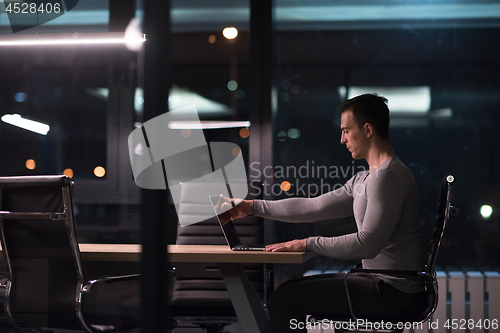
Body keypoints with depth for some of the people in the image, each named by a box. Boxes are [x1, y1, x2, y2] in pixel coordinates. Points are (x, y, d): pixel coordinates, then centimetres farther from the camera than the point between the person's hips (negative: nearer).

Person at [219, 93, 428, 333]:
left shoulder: (388, 176, -17)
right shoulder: (363, 180, 16)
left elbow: (366, 244, -24)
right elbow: (314, 207, 17)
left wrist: (307, 243, -18)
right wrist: (252, 207, 18)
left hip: (395, 292, -10)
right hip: (384, 283, 10)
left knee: (284, 298, -11)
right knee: (291, 290, 17)